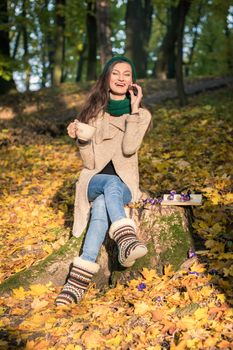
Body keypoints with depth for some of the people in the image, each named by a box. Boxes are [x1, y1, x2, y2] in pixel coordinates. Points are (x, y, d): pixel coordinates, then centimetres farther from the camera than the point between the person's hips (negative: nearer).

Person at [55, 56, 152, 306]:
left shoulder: (141, 115, 4)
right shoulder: (94, 111, 6)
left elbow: (128, 148, -18)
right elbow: (90, 161, 1)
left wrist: (134, 109, -15)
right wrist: (80, 139, -17)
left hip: (125, 185, 0)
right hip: (95, 180, 0)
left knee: (102, 206, -35)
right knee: (111, 184, -37)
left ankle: (79, 278, -47)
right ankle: (127, 241, -59)